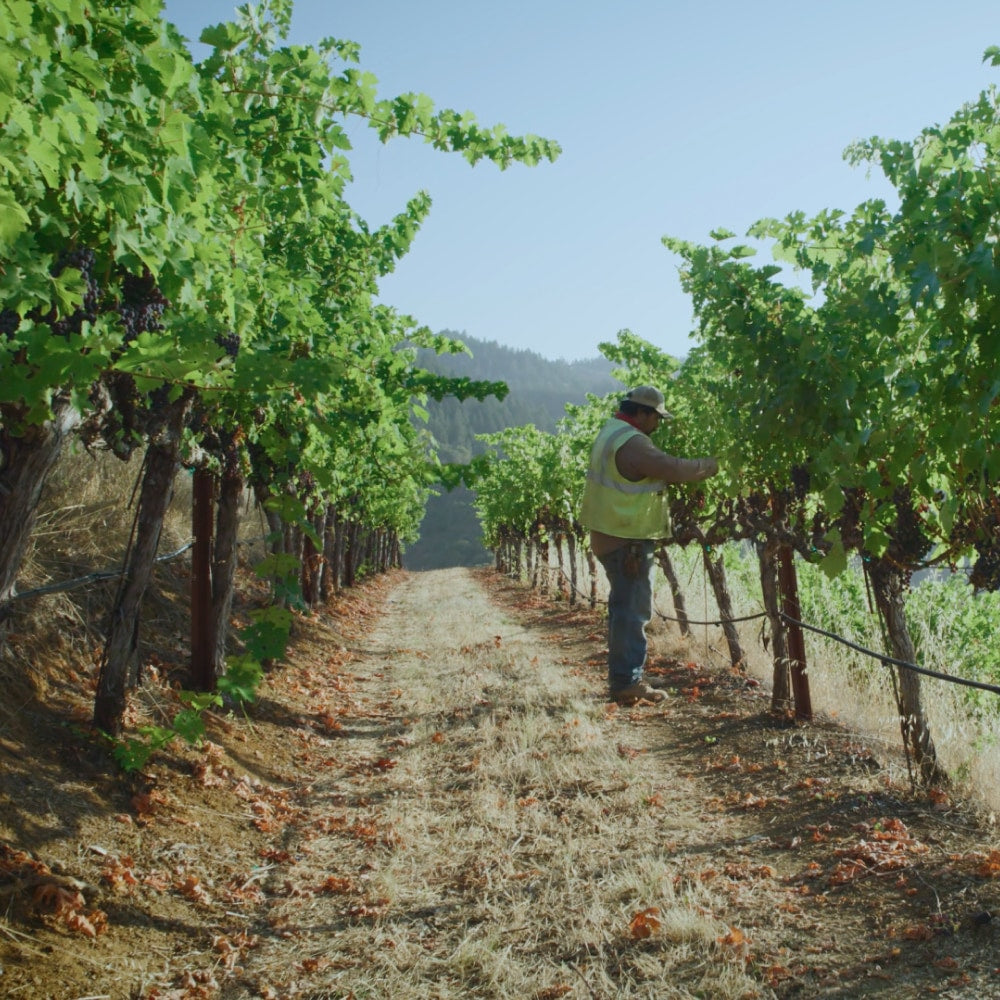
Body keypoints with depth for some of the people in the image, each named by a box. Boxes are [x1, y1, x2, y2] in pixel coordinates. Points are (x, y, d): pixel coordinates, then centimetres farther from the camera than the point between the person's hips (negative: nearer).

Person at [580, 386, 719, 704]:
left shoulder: (612, 431, 12)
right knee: (634, 610, -5)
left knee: (624, 607, 17)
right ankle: (628, 683, 0)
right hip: (627, 541, -11)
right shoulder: (632, 444, -21)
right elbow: (675, 469, -25)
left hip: (611, 536, 11)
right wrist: (715, 465, -10)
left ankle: (621, 678, 26)